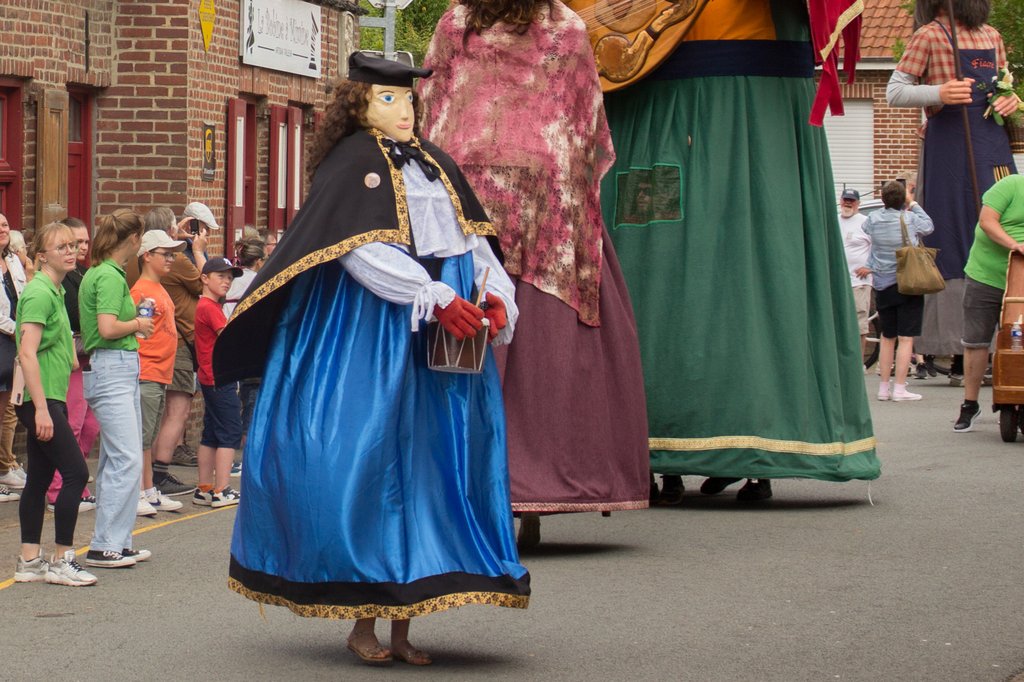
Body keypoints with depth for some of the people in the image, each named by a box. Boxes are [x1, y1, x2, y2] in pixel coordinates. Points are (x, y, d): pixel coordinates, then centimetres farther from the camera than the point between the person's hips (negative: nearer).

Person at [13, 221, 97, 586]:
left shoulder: (55, 292, 16)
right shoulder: (39, 293, -14)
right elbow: (27, 353, -21)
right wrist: (41, 408, -24)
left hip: (48, 399, 10)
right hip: (40, 399, -10)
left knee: (40, 479, 9)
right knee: (76, 473, -10)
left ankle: (29, 561, 12)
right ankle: (61, 560, -6)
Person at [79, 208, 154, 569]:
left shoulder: (99, 272, 15)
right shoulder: (110, 276, -15)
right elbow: (108, 328, -23)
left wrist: (133, 315, 16)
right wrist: (137, 325, -7)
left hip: (122, 370, 11)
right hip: (111, 367, -11)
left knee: (117, 459, 13)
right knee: (127, 460, -12)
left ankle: (117, 542, 17)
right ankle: (104, 546, -11)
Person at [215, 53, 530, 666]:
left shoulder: (436, 165, 19)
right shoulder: (353, 161, -2)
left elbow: (475, 240, 14)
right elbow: (362, 249, -14)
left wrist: (494, 293, -6)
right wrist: (437, 299, -21)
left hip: (444, 339, 6)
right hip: (375, 335, -6)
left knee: (428, 465, 3)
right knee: (371, 461, -6)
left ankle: (404, 625, 6)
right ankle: (364, 620, 1)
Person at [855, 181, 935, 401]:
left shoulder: (873, 219, -2)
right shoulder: (911, 219, -9)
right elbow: (929, 226, 10)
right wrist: (913, 204, 18)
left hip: (882, 286, 4)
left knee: (887, 337, 14)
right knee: (906, 338, -3)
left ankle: (883, 387, 14)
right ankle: (900, 389, -9)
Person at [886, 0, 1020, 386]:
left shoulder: (991, 36, 17)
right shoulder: (929, 36, -2)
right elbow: (895, 92, -5)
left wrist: (1010, 100, 5)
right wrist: (938, 95, -21)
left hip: (992, 144, 6)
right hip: (949, 146, -6)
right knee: (955, 241, -7)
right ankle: (959, 354, -6)